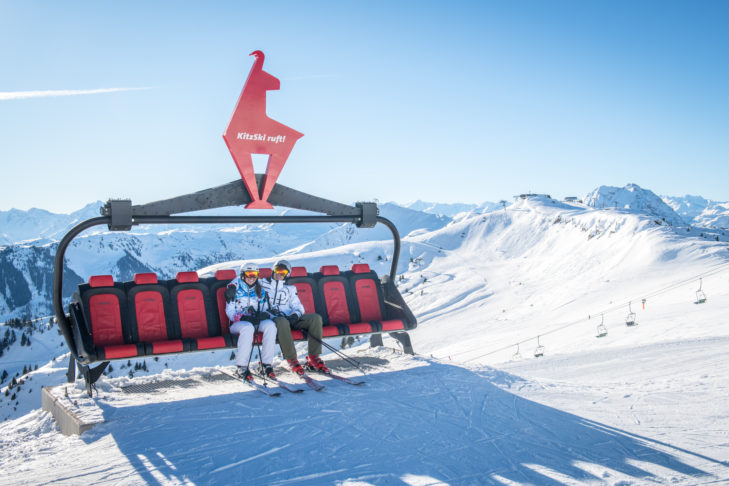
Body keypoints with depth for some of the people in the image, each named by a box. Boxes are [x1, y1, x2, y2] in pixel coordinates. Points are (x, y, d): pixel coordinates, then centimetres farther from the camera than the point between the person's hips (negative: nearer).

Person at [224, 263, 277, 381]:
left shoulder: (260, 290, 16)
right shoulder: (235, 289, 3)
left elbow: (265, 309, 18)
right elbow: (230, 311, -2)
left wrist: (265, 315, -8)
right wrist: (243, 317, -20)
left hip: (257, 321, 4)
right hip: (238, 323, -3)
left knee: (270, 325, -30)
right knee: (248, 327, -40)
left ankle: (266, 364, -27)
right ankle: (242, 367, -35)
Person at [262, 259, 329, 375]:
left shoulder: (290, 288, 26)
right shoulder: (263, 284, 18)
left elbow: (297, 306, 15)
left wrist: (295, 314, -10)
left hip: (290, 317, 5)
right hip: (273, 318, -4)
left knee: (316, 318, -20)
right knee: (282, 322, -42)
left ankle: (313, 358, -23)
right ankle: (291, 360, -35)